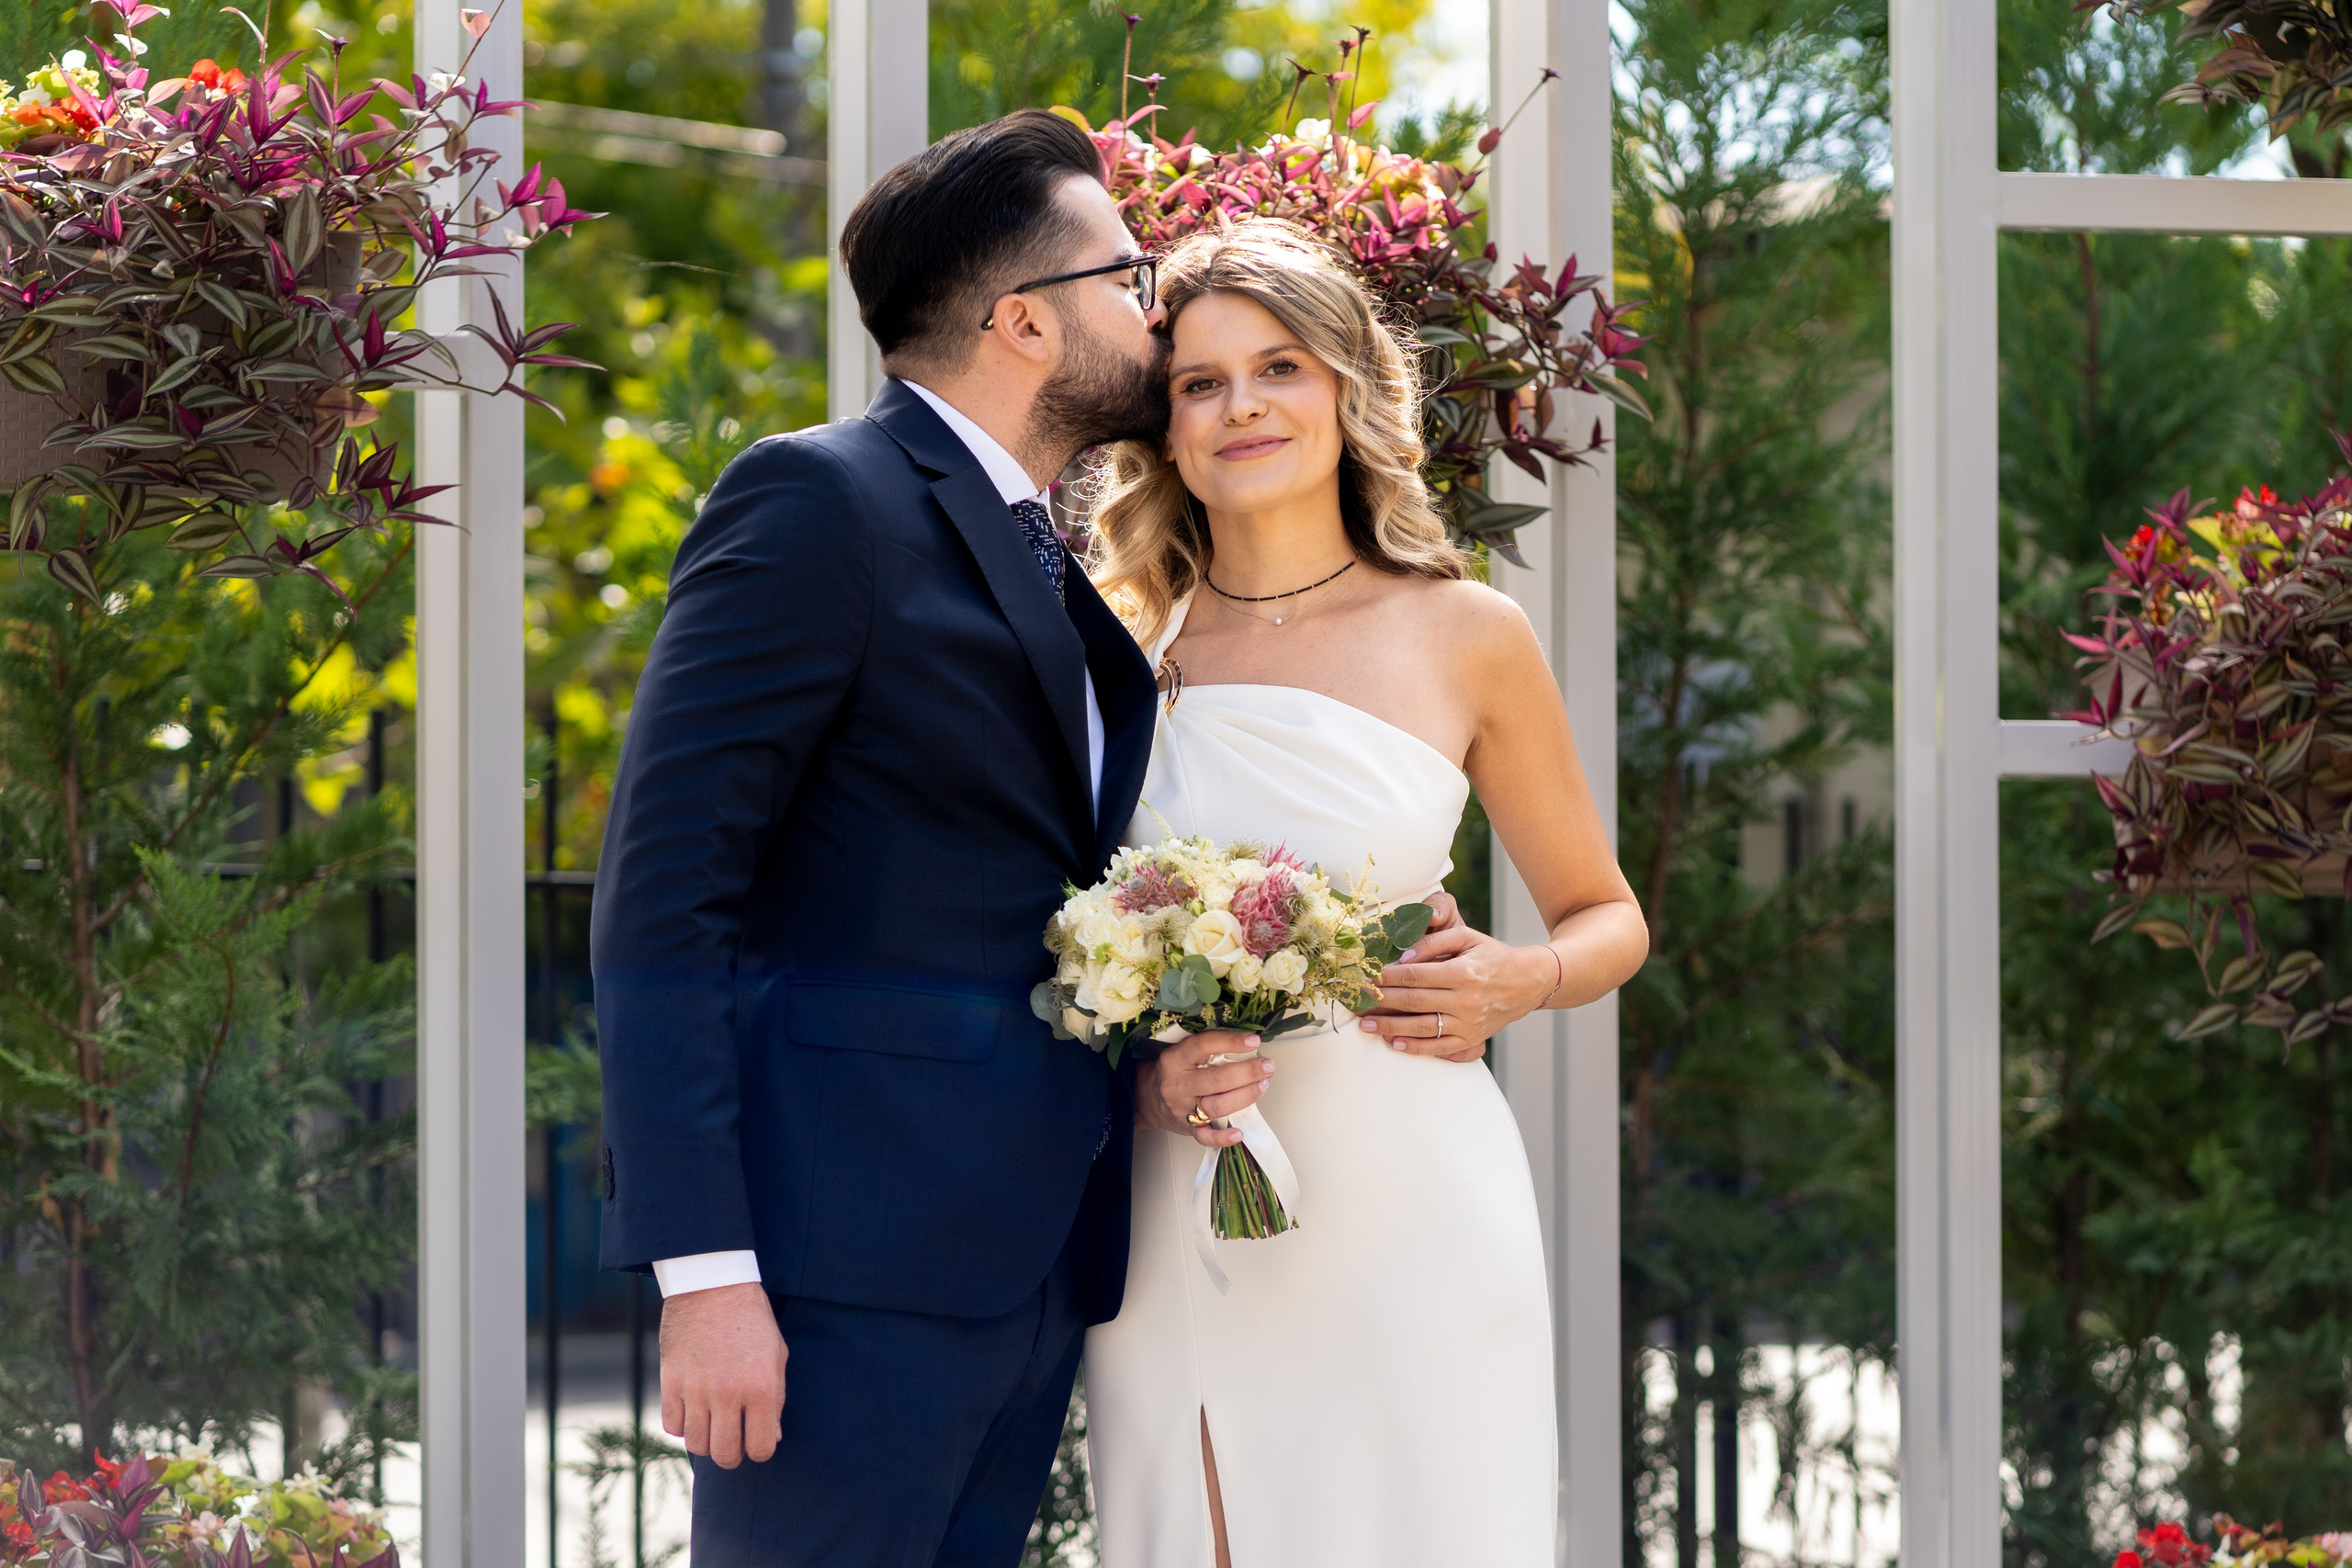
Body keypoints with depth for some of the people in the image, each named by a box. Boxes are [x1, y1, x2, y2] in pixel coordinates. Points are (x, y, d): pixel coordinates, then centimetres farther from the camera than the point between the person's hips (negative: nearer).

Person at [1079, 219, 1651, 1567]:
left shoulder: (1463, 636, 3)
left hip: (1409, 1214, -1)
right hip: (1176, 1241, 1)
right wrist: (1143, 1075, -8)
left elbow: (1609, 920, 13)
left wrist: (1519, 983, -9)